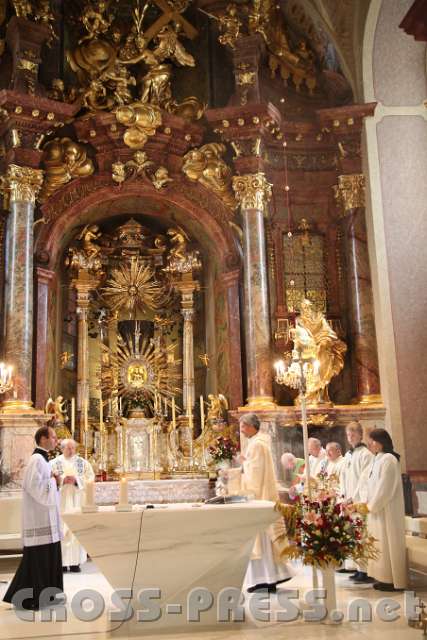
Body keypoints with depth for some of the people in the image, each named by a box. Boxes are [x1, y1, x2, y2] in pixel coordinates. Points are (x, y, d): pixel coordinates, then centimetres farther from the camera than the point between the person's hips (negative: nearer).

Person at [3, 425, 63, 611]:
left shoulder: (43, 459, 15)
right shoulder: (37, 460, -16)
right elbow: (34, 486, -24)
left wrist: (55, 481, 4)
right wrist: (53, 480, -12)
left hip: (46, 517, 10)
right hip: (39, 517, -10)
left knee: (48, 556, 13)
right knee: (37, 557, -4)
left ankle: (44, 595, 22)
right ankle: (28, 599, 4)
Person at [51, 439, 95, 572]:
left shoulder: (83, 463, 7)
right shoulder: (54, 463, 4)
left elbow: (90, 478, 1)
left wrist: (76, 480, -14)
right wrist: (63, 480, -18)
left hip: (77, 501, 1)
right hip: (60, 500, -1)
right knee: (61, 529, -4)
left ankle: (75, 561, 1)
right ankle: (62, 561, 1)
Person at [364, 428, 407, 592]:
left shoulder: (388, 459, -17)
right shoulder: (377, 459, 11)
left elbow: (385, 488, -20)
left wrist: (372, 506, -13)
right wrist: (370, 504, 7)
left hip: (386, 510, -9)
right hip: (377, 508, 9)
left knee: (388, 543, -2)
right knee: (382, 544, 11)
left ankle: (393, 581, 6)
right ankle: (386, 577, 18)